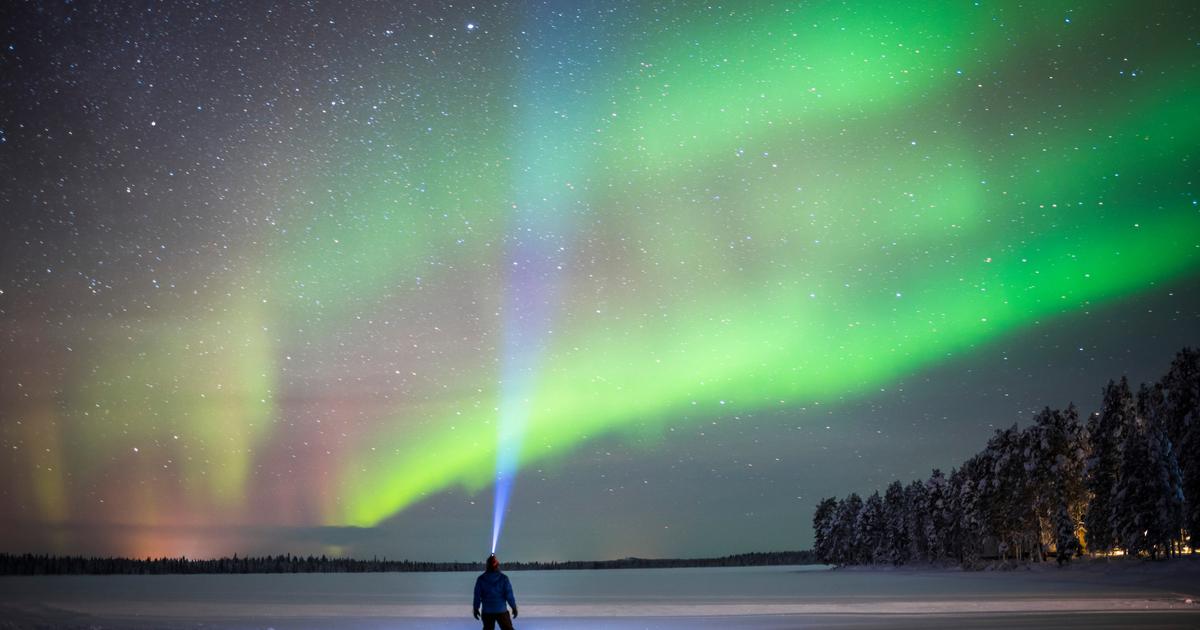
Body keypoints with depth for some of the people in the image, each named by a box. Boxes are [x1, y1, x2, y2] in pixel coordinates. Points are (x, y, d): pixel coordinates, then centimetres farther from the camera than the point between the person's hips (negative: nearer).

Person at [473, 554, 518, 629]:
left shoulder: (481, 579, -6)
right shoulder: (503, 578, -9)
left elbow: (477, 595, -1)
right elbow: (509, 594, -8)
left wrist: (476, 608, 11)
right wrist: (514, 607, 3)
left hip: (487, 611, 1)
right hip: (501, 610, -1)